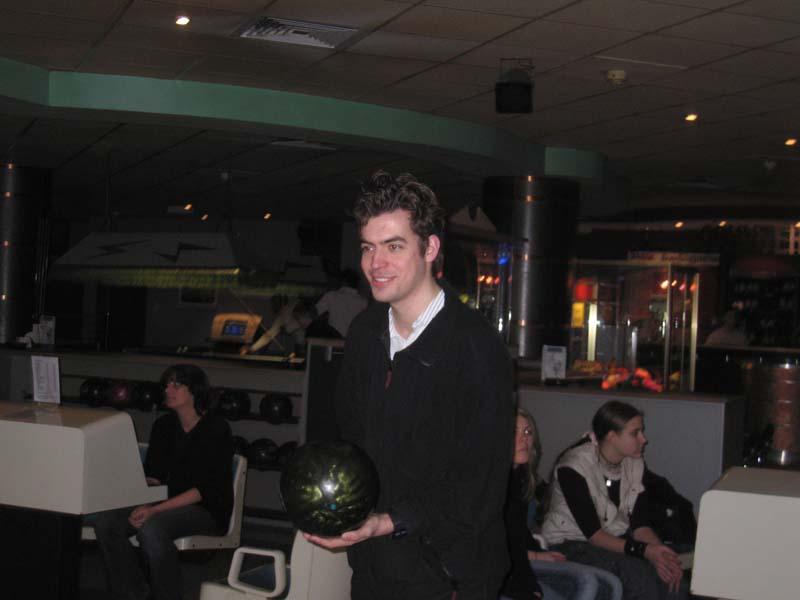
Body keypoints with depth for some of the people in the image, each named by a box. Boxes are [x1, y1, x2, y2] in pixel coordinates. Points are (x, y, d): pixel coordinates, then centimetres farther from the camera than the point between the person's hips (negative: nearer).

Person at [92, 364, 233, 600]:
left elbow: (207, 488, -17)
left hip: (207, 509, -6)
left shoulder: (216, 428, -11)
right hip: (169, 503, 7)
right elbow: (153, 475, 6)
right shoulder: (163, 425, 9)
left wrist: (157, 509, -24)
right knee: (105, 521, -16)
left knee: (151, 528, -34)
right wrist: (144, 504, -16)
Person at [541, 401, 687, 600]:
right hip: (572, 545, -6)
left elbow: (639, 523, -1)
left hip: (617, 539, 6)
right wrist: (643, 551, -30)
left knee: (671, 576, -21)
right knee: (639, 574, -31)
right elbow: (592, 533, -22)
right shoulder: (573, 468, -20)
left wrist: (662, 554, -21)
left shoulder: (635, 464, 2)